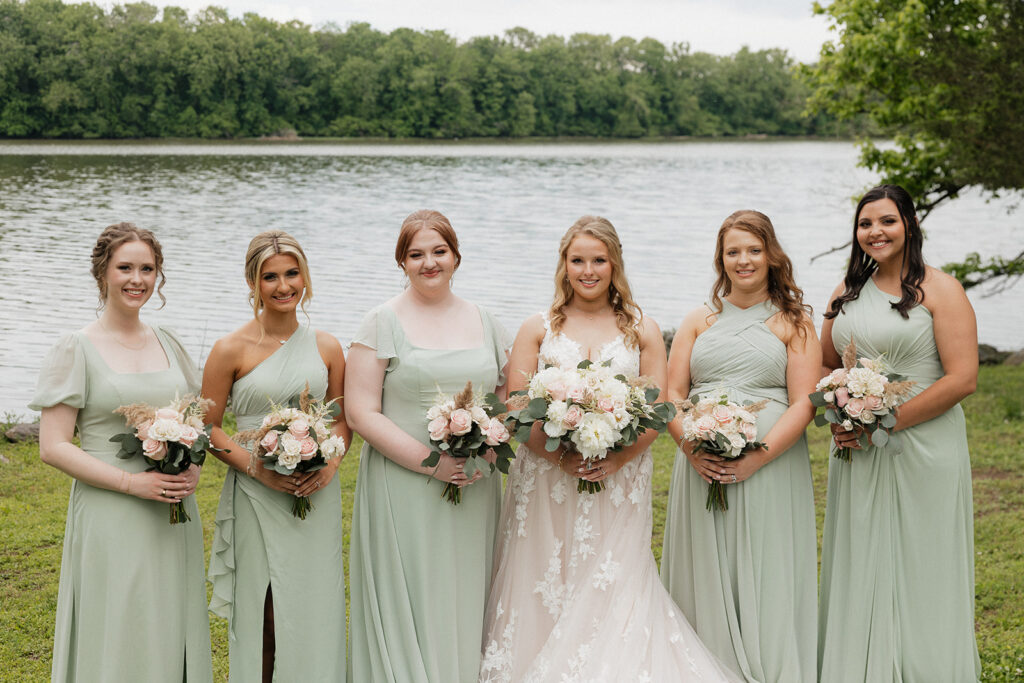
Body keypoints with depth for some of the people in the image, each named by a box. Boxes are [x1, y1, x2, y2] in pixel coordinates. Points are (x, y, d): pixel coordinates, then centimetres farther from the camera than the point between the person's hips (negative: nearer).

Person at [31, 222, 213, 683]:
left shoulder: (168, 344, 10)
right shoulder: (76, 349, -5)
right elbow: (53, 447, -9)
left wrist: (193, 469, -4)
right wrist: (132, 481, -16)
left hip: (174, 516, 5)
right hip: (110, 519, -5)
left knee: (172, 633, 9)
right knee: (117, 645, -1)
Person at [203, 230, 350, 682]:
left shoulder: (326, 348, 6)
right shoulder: (232, 350, -3)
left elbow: (343, 420, 14)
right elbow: (208, 427, 0)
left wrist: (330, 462, -5)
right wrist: (257, 468, -13)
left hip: (317, 496, 3)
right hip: (257, 499, -3)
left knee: (316, 608, 6)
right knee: (263, 614, -1)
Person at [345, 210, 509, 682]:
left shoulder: (484, 323, 12)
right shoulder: (382, 323, -1)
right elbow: (361, 413, -8)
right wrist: (429, 461, -16)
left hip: (475, 492, 4)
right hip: (403, 492, -4)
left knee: (465, 605, 7)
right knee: (409, 607, -2)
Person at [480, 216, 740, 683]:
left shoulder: (642, 331, 10)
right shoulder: (538, 329, 8)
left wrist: (618, 459, -14)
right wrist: (560, 456, -16)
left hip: (620, 482, 0)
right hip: (547, 482, 0)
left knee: (612, 597, -3)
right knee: (544, 594, -1)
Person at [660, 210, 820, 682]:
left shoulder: (794, 323, 6)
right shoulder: (699, 321, 15)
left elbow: (804, 404, -3)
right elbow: (671, 394, 9)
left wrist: (755, 458, -15)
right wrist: (691, 447, -10)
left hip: (770, 464, -2)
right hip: (701, 468, 3)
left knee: (765, 581, -2)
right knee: (706, 578, 3)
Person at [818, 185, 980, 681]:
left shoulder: (939, 290, -6)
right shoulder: (848, 292, 11)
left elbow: (962, 379, -14)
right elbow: (825, 366, 19)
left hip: (924, 449, -5)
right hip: (858, 454, 5)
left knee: (920, 574, 1)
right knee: (860, 571, 9)